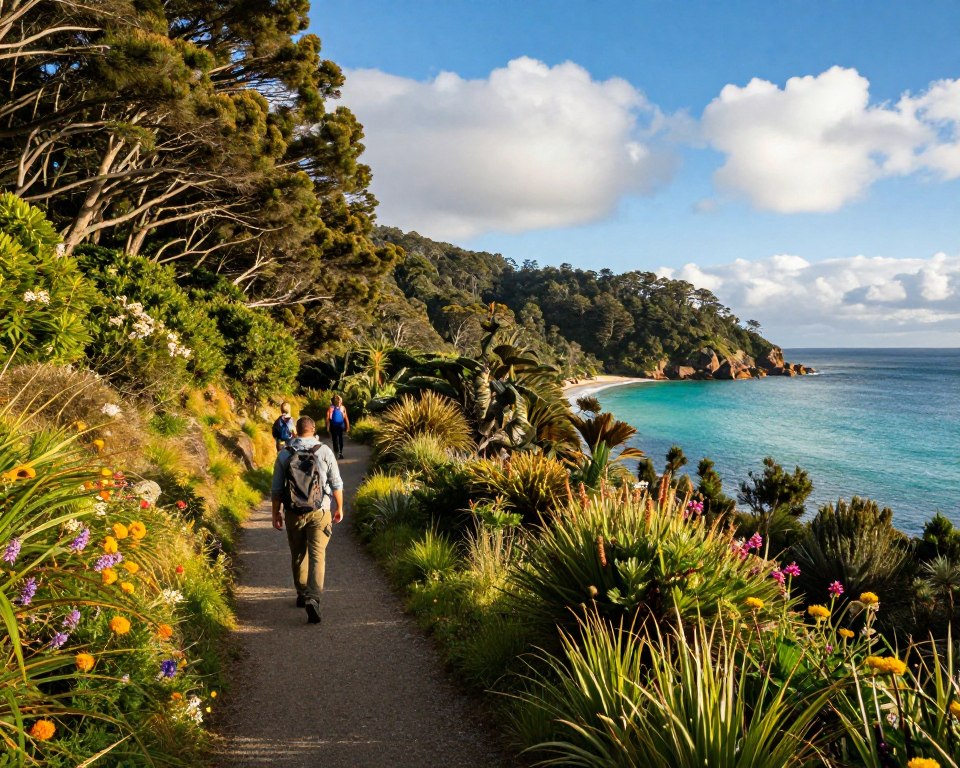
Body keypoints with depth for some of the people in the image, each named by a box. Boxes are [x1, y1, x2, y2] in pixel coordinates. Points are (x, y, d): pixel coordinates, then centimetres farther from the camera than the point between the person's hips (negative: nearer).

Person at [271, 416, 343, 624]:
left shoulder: (284, 454, 0)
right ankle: (313, 598, -18)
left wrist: (276, 513, 13)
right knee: (317, 556, -2)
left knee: (298, 555, 18)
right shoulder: (324, 451, -4)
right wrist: (339, 508, 11)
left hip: (293, 513, 2)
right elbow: (336, 484, -1)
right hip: (319, 512, -2)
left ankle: (302, 594, 32)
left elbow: (276, 488, 2)